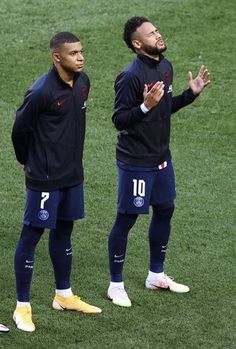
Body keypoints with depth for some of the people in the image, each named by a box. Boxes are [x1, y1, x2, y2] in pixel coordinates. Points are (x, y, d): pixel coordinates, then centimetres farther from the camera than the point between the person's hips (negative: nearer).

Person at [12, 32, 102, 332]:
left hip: (73, 175, 8)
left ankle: (64, 296, 33)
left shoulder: (83, 82, 2)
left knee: (63, 231, 19)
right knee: (31, 235, 1)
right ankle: (22, 307, 8)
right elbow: (20, 130, -10)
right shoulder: (41, 92, -21)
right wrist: (29, 162, 5)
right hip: (45, 179, -7)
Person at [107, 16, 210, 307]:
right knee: (126, 219, 1)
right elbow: (119, 120, -20)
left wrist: (191, 93, 6)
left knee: (164, 211, 18)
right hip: (136, 162, -9)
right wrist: (145, 106, -34)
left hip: (161, 157, 9)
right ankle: (116, 285, 13)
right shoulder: (131, 76, -22)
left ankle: (156, 275, 35)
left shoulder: (165, 67, 5)